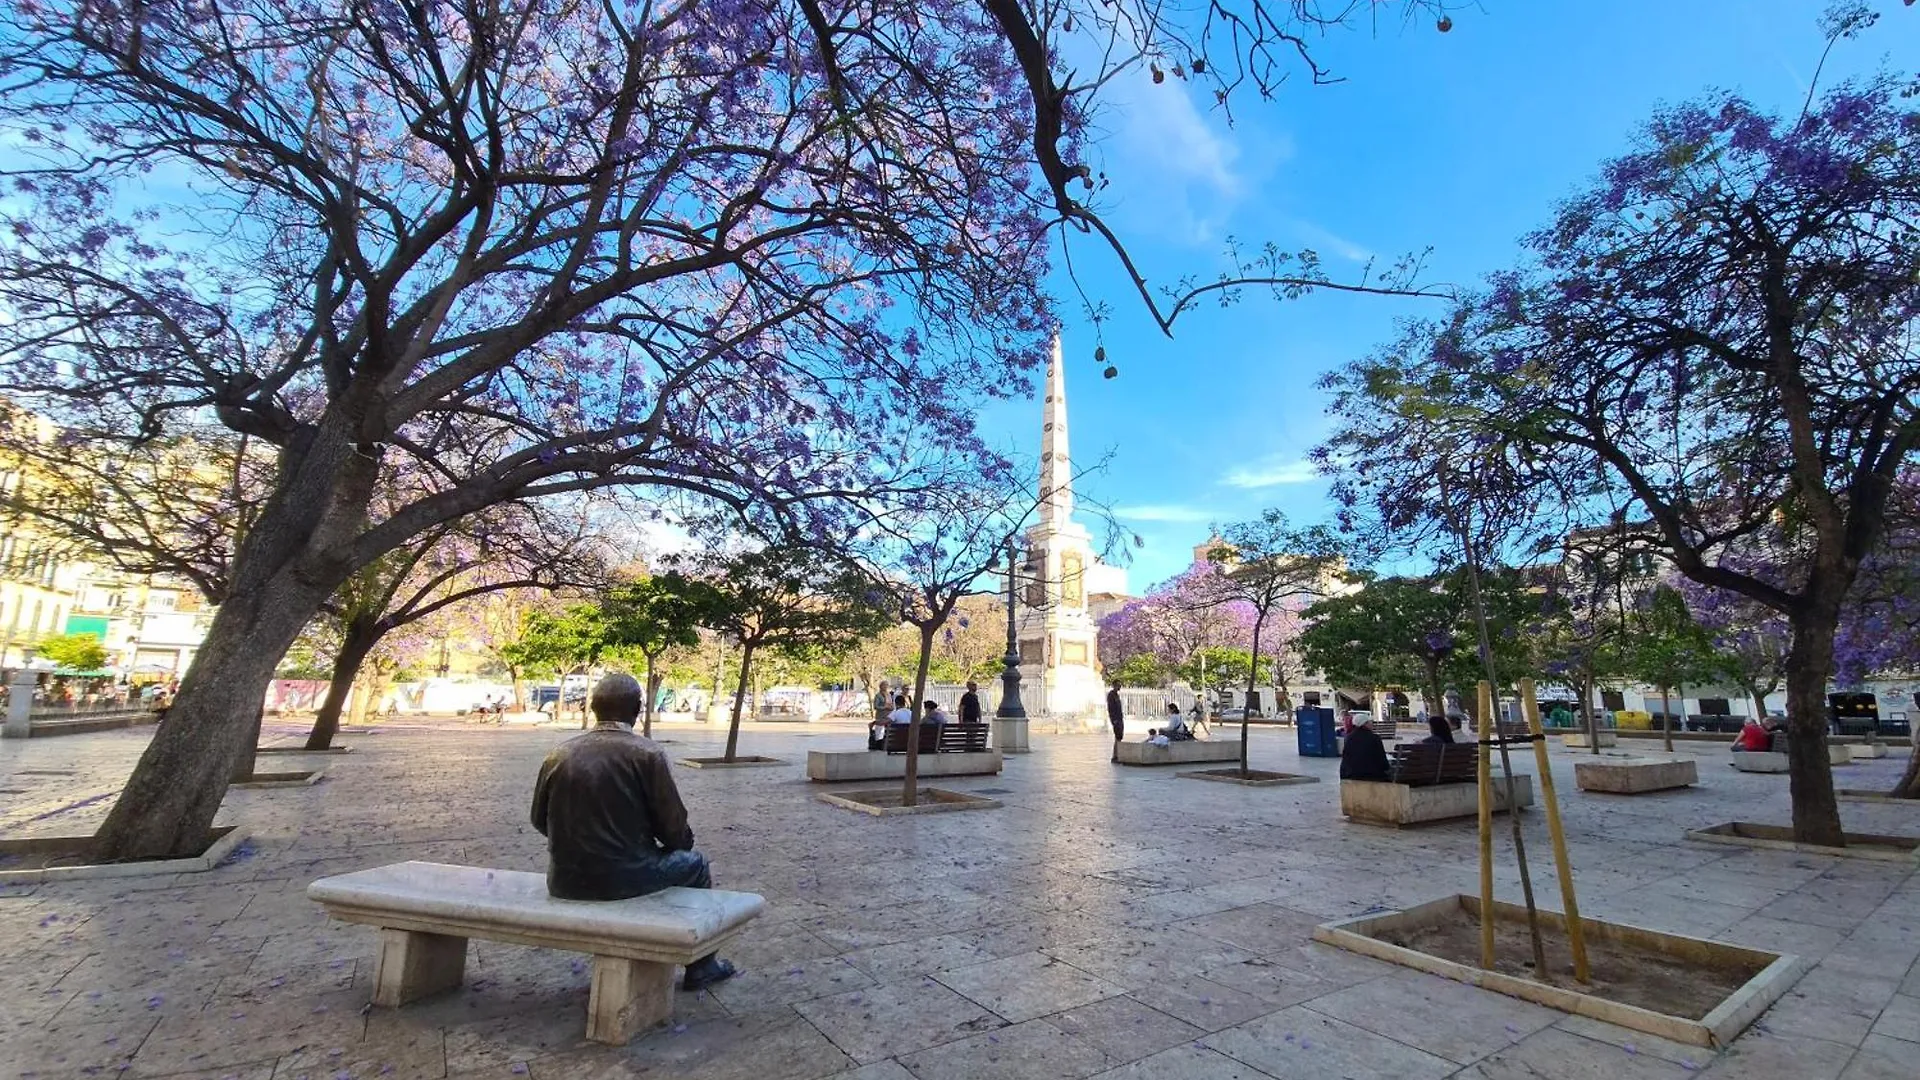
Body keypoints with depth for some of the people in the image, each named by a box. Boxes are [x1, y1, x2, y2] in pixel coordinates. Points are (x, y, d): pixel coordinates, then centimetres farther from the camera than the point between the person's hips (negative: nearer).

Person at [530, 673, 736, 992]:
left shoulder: (559, 754, -2)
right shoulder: (647, 753, -14)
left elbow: (540, 820, 9)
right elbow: (672, 826, -10)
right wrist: (684, 842, 13)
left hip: (564, 882, 5)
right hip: (623, 878, -5)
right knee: (695, 864, 22)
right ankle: (701, 966, 33)